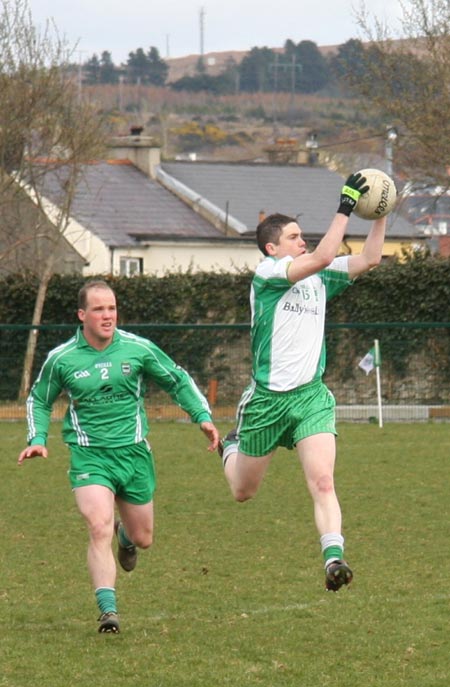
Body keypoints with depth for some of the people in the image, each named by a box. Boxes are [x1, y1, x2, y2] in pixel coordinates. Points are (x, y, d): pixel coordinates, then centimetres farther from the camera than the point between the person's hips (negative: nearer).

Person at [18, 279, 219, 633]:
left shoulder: (138, 348, -3)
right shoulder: (61, 359, -4)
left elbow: (178, 381, 10)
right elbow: (39, 400, 13)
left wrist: (203, 415, -2)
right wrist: (38, 439, -2)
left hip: (134, 451, 2)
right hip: (89, 455, -2)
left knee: (143, 538, 13)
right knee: (100, 530, -22)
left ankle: (125, 535, 51)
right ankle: (108, 609, -19)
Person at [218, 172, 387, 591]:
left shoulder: (319, 278, 10)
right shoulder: (267, 272, -9)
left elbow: (368, 259, 8)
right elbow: (321, 257, -23)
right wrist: (345, 208, -22)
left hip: (311, 396, 3)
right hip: (268, 397, -3)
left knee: (323, 483, -19)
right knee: (242, 492, 16)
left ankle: (333, 557, -29)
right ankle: (231, 448, 50)